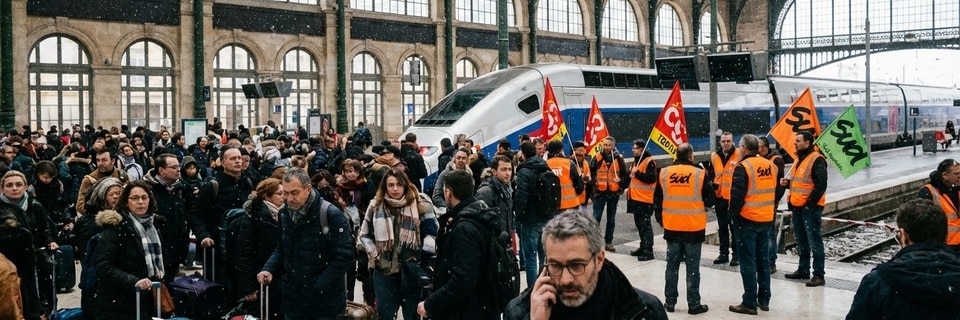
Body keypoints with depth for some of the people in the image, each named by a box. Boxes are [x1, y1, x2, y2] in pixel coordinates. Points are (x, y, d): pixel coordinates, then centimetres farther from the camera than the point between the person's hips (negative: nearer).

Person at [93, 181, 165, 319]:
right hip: (117, 305, -6)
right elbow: (104, 267, -18)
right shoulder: (115, 227, -10)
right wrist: (133, 281, -29)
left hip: (145, 303, 6)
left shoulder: (153, 225, 10)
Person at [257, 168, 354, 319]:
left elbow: (344, 255, -16)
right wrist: (268, 269, -3)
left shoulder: (331, 215, -16)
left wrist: (318, 288, -18)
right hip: (292, 300, 5)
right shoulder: (285, 214, 3)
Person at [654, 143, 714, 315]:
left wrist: (660, 220, 20)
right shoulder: (700, 173, -9)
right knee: (692, 267, 4)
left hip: (671, 227, 3)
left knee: (672, 265, 12)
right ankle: (694, 304, 9)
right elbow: (710, 200, -2)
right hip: (694, 228, -2)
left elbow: (657, 200, 7)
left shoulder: (664, 173, 0)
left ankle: (670, 302, 16)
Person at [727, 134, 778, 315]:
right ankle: (764, 300, 22)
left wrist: (733, 215, -5)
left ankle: (750, 303, 1)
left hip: (747, 220, -7)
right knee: (763, 260, 15)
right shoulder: (770, 166, 7)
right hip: (766, 220, 7)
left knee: (748, 262, -2)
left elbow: (737, 196, -18)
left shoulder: (743, 167, -15)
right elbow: (775, 191, 14)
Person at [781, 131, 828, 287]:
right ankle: (803, 270, 26)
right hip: (797, 206, 9)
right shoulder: (799, 159, 17)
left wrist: (810, 203, -18)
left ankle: (818, 275, -2)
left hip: (810, 207, -9)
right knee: (801, 241, 16)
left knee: (814, 242, -6)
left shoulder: (817, 160, -13)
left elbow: (821, 185, -18)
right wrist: (787, 182, 7)